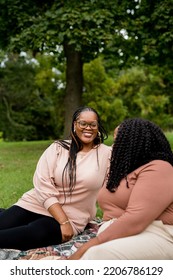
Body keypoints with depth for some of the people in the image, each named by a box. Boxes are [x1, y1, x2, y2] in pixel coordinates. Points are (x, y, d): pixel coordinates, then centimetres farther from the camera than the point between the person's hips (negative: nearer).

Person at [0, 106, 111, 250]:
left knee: (36, 233, -35)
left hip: (71, 217, -2)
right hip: (36, 205, 2)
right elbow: (43, 185, -9)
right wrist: (63, 221, -16)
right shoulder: (58, 148, 1)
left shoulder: (107, 154, 4)